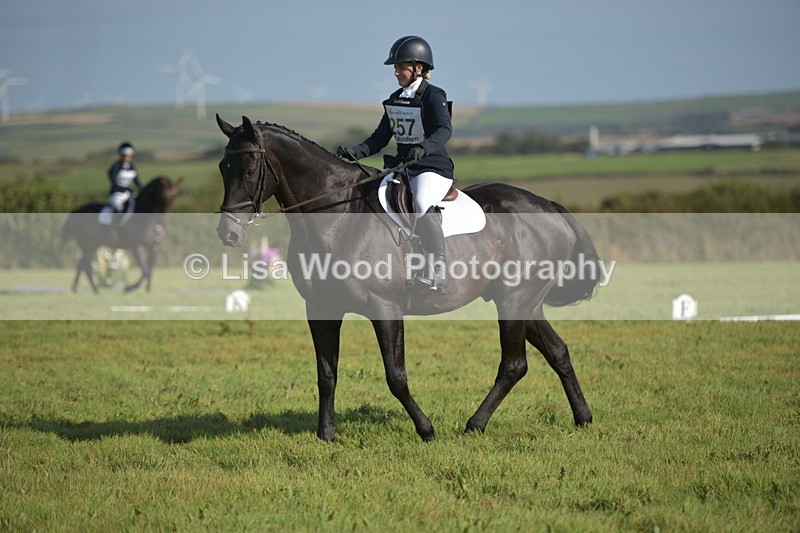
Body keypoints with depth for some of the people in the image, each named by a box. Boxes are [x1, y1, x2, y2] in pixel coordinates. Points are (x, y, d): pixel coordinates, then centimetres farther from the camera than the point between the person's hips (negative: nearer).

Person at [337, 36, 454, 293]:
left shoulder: (433, 96, -8)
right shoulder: (395, 100, 14)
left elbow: (444, 129, -25)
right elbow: (381, 137, 16)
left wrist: (424, 148, -45)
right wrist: (356, 152, -2)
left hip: (433, 168, -9)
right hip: (403, 167, 9)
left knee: (421, 206, -36)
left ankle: (439, 272, -34)